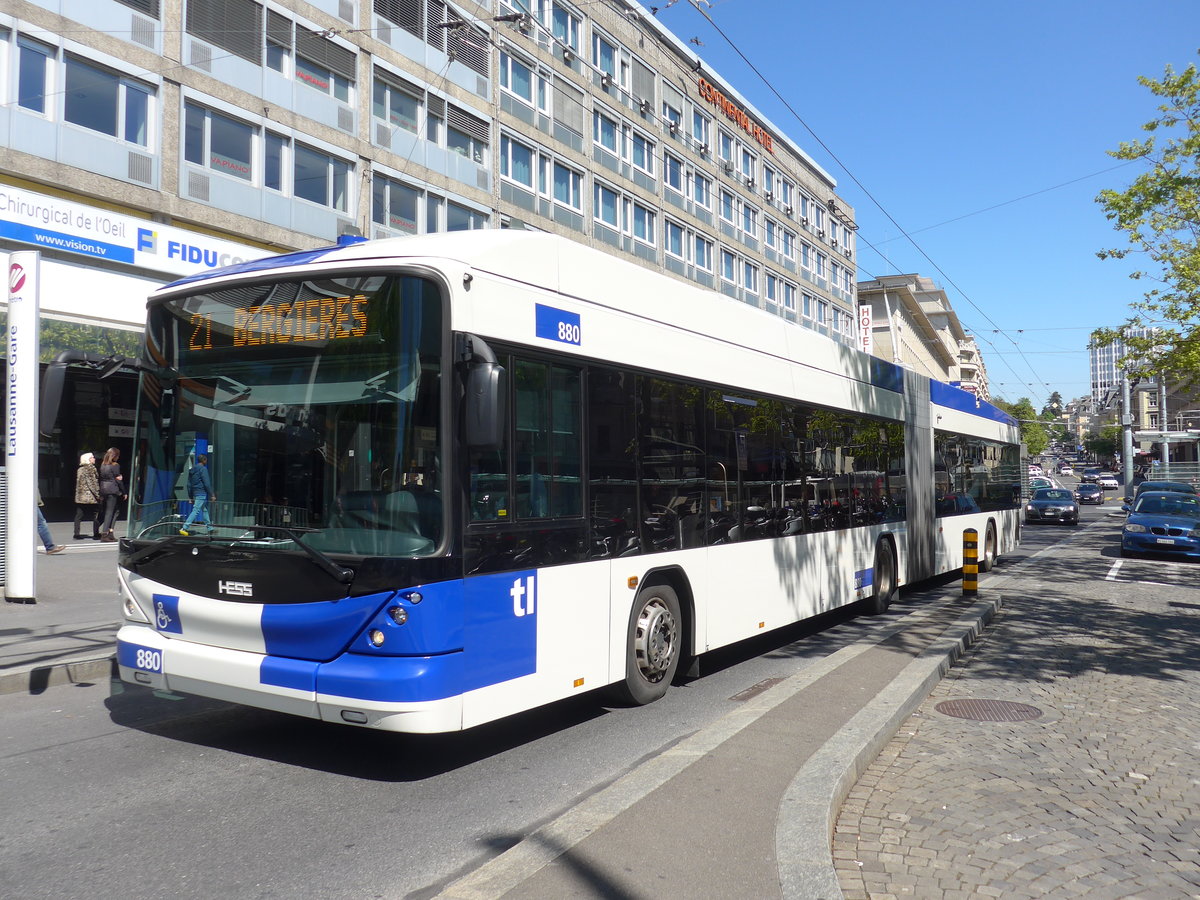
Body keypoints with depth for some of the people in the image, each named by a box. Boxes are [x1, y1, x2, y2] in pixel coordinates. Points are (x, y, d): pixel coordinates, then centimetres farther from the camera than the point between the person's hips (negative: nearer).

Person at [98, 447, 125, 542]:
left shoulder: (103, 465, 12)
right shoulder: (115, 465, -9)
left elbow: (101, 478, 7)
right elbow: (118, 480, -7)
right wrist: (123, 492, 0)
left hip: (103, 490, 7)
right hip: (112, 490, -7)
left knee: (115, 510, 15)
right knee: (109, 512, -3)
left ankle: (110, 532, 8)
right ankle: (105, 534, -4)